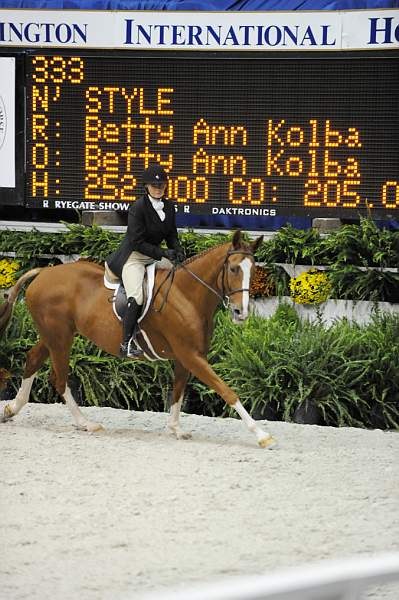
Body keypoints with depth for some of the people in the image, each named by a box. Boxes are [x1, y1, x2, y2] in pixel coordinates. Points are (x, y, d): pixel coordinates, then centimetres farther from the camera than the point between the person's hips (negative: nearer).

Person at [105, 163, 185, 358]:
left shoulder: (168, 207, 3)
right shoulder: (138, 208, -19)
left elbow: (171, 236, 11)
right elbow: (137, 242, -20)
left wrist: (178, 251, -11)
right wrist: (163, 253, -24)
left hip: (155, 255, 8)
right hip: (133, 256, -8)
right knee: (136, 299, -25)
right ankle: (125, 345, -20)